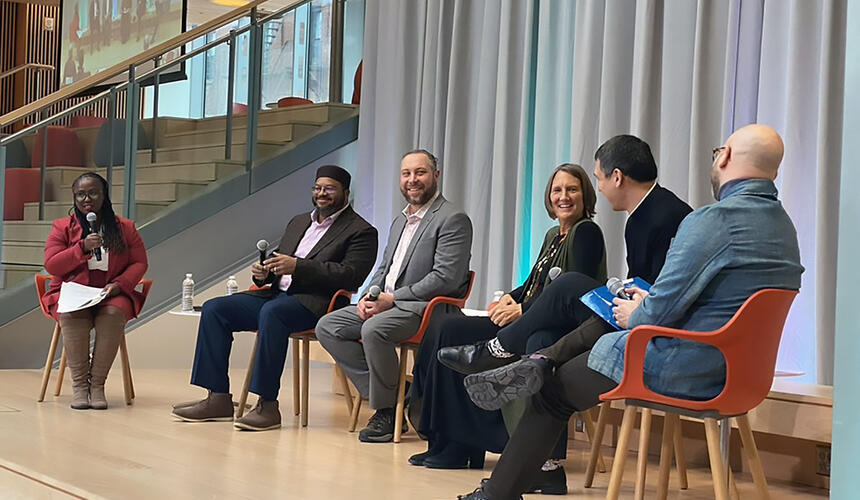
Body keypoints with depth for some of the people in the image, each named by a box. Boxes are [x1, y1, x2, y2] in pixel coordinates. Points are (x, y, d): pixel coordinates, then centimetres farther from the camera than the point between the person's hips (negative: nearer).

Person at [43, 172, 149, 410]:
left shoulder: (125, 228, 11)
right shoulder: (62, 227, 10)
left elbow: (139, 263, 8)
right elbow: (51, 265, 0)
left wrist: (119, 284, -11)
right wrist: (82, 247, -14)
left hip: (112, 295, 0)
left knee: (114, 314, -36)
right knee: (73, 315, -36)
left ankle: (97, 383, -28)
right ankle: (79, 383, -28)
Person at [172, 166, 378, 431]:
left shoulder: (361, 231, 2)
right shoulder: (298, 222, 26)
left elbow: (351, 275, -13)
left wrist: (297, 266, -19)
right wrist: (264, 271, 2)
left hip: (314, 301, -8)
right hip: (277, 293, 8)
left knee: (271, 312, -38)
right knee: (214, 308, -8)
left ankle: (267, 406, -35)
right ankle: (218, 399, -12)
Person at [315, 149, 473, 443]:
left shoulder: (453, 220, -8)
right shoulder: (400, 221, 22)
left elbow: (446, 278, -18)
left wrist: (392, 299, -19)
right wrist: (368, 297, 1)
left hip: (424, 308, -9)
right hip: (385, 303, 9)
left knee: (374, 330, -34)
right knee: (327, 327, -5)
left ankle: (387, 411, -16)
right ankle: (381, 392, -5)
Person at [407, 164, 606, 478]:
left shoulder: (586, 233, -6)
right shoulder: (553, 236, 21)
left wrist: (522, 310, -17)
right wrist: (510, 297, 3)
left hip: (556, 335, -9)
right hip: (532, 326, 9)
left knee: (452, 334, -18)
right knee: (446, 329, -6)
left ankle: (457, 447, -12)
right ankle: (450, 445, -10)